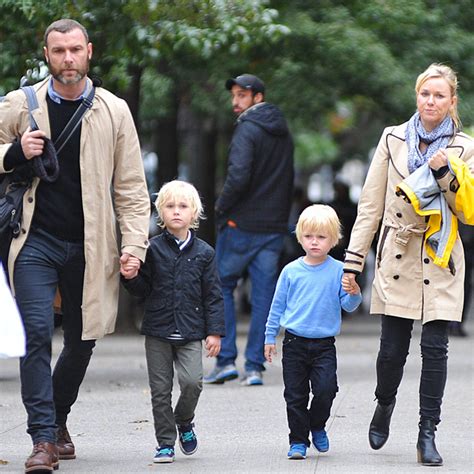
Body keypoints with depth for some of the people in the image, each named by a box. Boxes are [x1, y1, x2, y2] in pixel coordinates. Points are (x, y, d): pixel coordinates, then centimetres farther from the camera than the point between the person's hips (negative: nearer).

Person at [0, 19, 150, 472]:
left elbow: (130, 185, 6)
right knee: (37, 333, -14)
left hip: (89, 245, 2)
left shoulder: (114, 111, 4)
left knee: (81, 341, 9)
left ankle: (57, 419, 31)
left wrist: (134, 244, -3)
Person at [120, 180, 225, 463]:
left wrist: (215, 332, -1)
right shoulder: (153, 249, 1)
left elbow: (213, 295, 3)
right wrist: (131, 278, -15)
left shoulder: (203, 253, 2)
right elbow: (143, 289, 6)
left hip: (190, 333, -1)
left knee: (192, 381, -16)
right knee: (160, 389, 3)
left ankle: (184, 421, 14)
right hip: (158, 331, 1)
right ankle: (165, 442, 14)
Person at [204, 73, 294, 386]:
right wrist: (280, 214, 15)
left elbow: (239, 175, -23)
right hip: (275, 227, 6)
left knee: (222, 286, 7)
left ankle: (226, 360, 0)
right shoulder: (283, 132, 13)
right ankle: (255, 368, 3)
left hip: (242, 225, -6)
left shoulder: (248, 129, -12)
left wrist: (222, 206, -9)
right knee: (264, 296, 5)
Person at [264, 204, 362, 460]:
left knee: (326, 389, -13)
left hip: (324, 345, -1)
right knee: (295, 395, 3)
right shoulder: (291, 271, 2)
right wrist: (270, 337, 11)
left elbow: (348, 305, -2)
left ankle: (317, 426, 14)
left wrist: (354, 294, -24)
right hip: (294, 343, 1)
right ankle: (298, 440, 15)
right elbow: (278, 305, 10)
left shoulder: (338, 271, -2)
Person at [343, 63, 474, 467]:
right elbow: (371, 205, 7)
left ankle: (428, 434, 3)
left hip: (440, 260, -1)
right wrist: (353, 260, 4)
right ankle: (384, 405, 31)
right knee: (392, 347, 2)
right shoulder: (393, 139, 6)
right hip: (398, 258, 1)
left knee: (435, 347, -5)